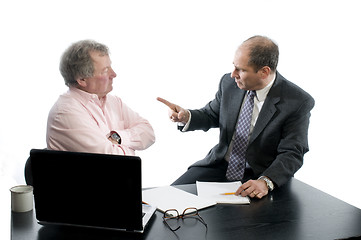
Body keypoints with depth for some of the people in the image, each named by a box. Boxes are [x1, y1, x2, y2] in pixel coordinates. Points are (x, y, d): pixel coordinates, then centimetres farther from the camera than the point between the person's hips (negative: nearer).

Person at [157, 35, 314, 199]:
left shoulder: (298, 102, -16)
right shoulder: (229, 83, -3)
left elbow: (292, 154, -16)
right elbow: (211, 116, 12)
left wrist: (265, 181, -33)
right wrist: (186, 117, -10)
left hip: (259, 176, -4)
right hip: (220, 166, 4)